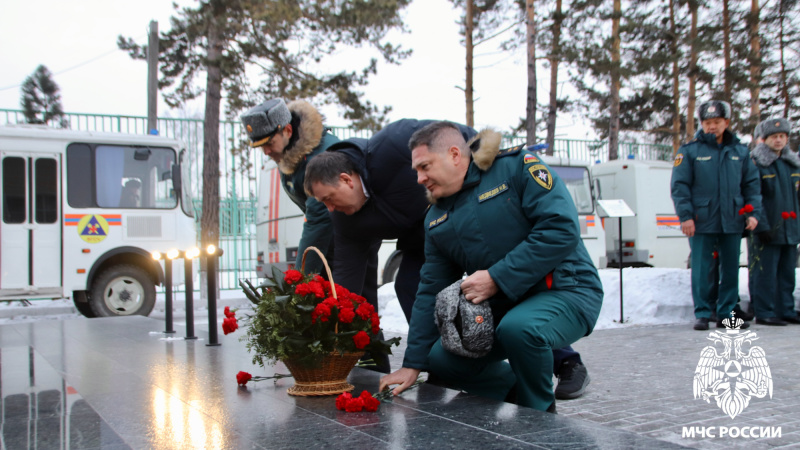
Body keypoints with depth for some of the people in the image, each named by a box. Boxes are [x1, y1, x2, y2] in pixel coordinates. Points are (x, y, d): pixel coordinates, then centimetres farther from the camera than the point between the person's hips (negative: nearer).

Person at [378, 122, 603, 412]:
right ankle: (519, 389, 15)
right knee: (441, 359, -8)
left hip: (566, 291, -6)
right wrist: (413, 365, 5)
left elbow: (562, 229, -22)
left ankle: (540, 411, -7)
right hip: (502, 306, 7)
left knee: (519, 327, -36)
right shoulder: (437, 219, 9)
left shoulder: (517, 167, -10)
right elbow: (431, 291, 9)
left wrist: (497, 278, -23)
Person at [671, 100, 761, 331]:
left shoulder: (740, 151, 11)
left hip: (732, 221, 3)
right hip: (702, 222, -3)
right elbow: (680, 186, -3)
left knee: (731, 269, 8)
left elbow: (751, 184, 13)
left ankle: (726, 314, 17)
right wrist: (685, 216, -11)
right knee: (702, 270, -2)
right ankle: (702, 314, 8)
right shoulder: (690, 151, 1)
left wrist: (753, 212, 2)